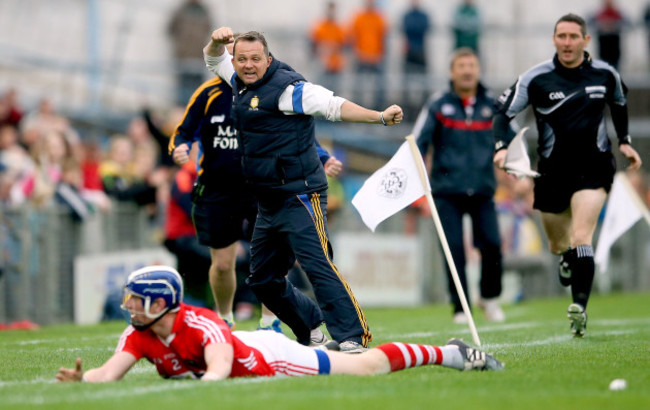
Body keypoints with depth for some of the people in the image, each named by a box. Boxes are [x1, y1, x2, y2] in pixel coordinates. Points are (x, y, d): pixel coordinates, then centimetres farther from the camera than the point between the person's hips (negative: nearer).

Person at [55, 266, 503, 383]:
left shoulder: (200, 324, -37)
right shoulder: (139, 335, -17)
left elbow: (219, 369, -51)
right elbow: (108, 374, -25)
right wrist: (80, 378, -46)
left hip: (270, 360, -6)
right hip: (245, 345, 6)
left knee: (368, 366, 4)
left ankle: (449, 353, 18)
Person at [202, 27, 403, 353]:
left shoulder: (286, 87, -11)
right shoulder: (242, 83, 13)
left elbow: (333, 106, -16)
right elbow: (214, 59, 28)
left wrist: (379, 117, -28)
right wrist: (218, 41, 4)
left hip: (299, 197, -9)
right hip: (268, 202, 9)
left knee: (317, 263, -22)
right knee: (263, 280, 14)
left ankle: (353, 338, -28)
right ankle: (311, 335, 27)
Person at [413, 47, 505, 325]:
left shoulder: (492, 104, 7)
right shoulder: (438, 106, 2)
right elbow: (417, 144, 2)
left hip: (482, 191, 1)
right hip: (447, 191, -1)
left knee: (492, 245, -10)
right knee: (454, 250, -6)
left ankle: (490, 298, 13)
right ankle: (460, 308, 4)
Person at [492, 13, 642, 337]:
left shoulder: (605, 74, -1)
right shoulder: (536, 79, -8)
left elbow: (619, 103, 21)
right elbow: (503, 112, -4)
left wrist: (624, 141, 17)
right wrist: (501, 147, -19)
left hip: (594, 168, -1)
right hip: (553, 171, 1)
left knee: (581, 236, -19)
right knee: (558, 245, 10)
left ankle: (580, 307, -26)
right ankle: (568, 261, 47)